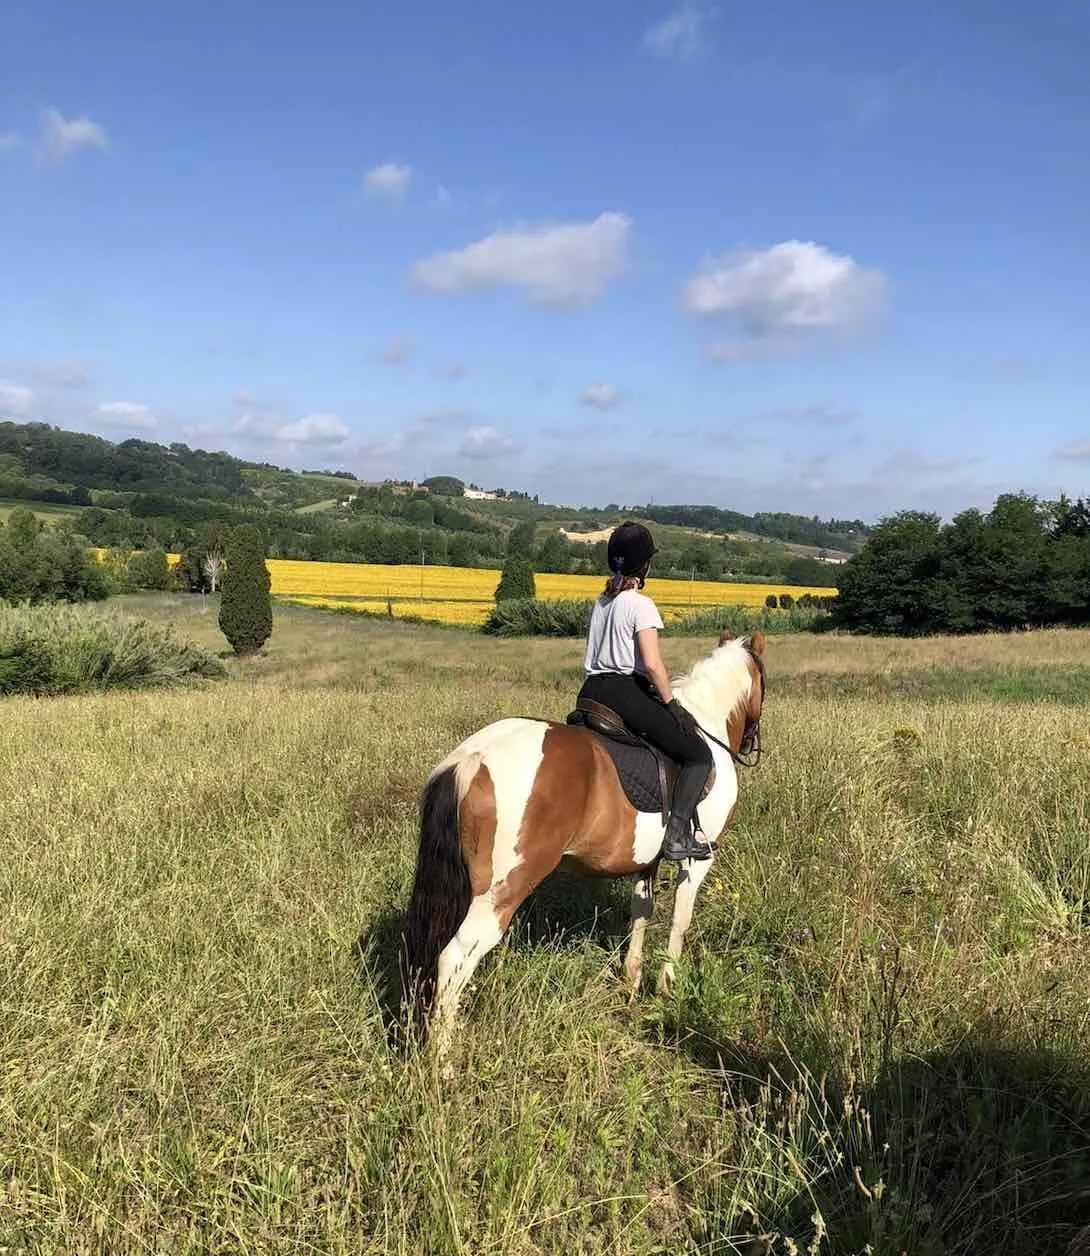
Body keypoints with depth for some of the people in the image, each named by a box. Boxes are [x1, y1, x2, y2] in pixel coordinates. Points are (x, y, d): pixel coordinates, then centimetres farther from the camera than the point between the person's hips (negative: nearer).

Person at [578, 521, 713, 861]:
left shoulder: (600, 602, 15)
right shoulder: (641, 605, -9)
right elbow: (652, 664, -18)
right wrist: (672, 705, -6)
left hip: (591, 691, 8)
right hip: (627, 694, -8)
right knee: (699, 754, -1)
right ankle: (677, 836, -12)